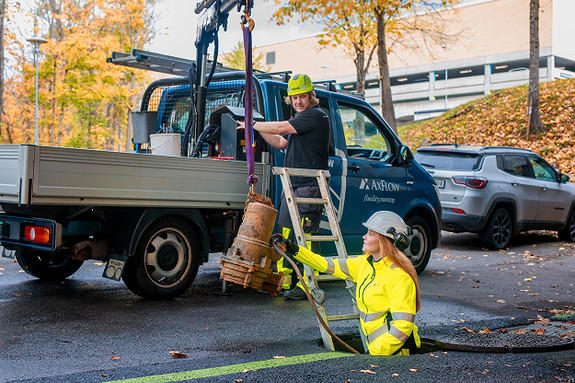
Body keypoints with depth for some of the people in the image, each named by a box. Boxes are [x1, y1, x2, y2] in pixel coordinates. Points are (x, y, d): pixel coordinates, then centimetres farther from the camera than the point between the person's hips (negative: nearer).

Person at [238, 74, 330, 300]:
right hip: (293, 187, 10)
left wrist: (253, 125, -4)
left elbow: (281, 128, -16)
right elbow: (281, 143, 26)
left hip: (309, 188, -10)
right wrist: (257, 128, 15)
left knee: (306, 236, -9)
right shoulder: (302, 119, 22)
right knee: (285, 233, 11)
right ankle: (283, 281, 19)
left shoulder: (315, 115, -10)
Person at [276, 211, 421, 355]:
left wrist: (374, 352, -23)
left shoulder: (400, 278, -17)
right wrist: (294, 250, 13)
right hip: (375, 347, 7)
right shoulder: (364, 263, 8)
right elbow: (329, 265, 15)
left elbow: (403, 327, -21)